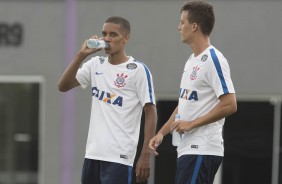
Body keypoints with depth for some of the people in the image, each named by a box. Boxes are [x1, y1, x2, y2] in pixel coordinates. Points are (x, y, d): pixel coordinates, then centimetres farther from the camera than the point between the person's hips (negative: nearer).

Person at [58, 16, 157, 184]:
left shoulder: (138, 70, -6)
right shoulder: (95, 65, 10)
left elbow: (150, 112, -7)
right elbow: (63, 86, 3)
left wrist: (146, 155, -13)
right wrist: (81, 55, -8)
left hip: (119, 156, -6)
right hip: (93, 152, 6)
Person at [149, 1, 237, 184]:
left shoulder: (213, 60, -13)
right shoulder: (192, 61, 17)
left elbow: (229, 105, -20)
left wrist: (192, 123, -17)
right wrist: (162, 132, 17)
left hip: (202, 150, -10)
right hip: (187, 148, 10)